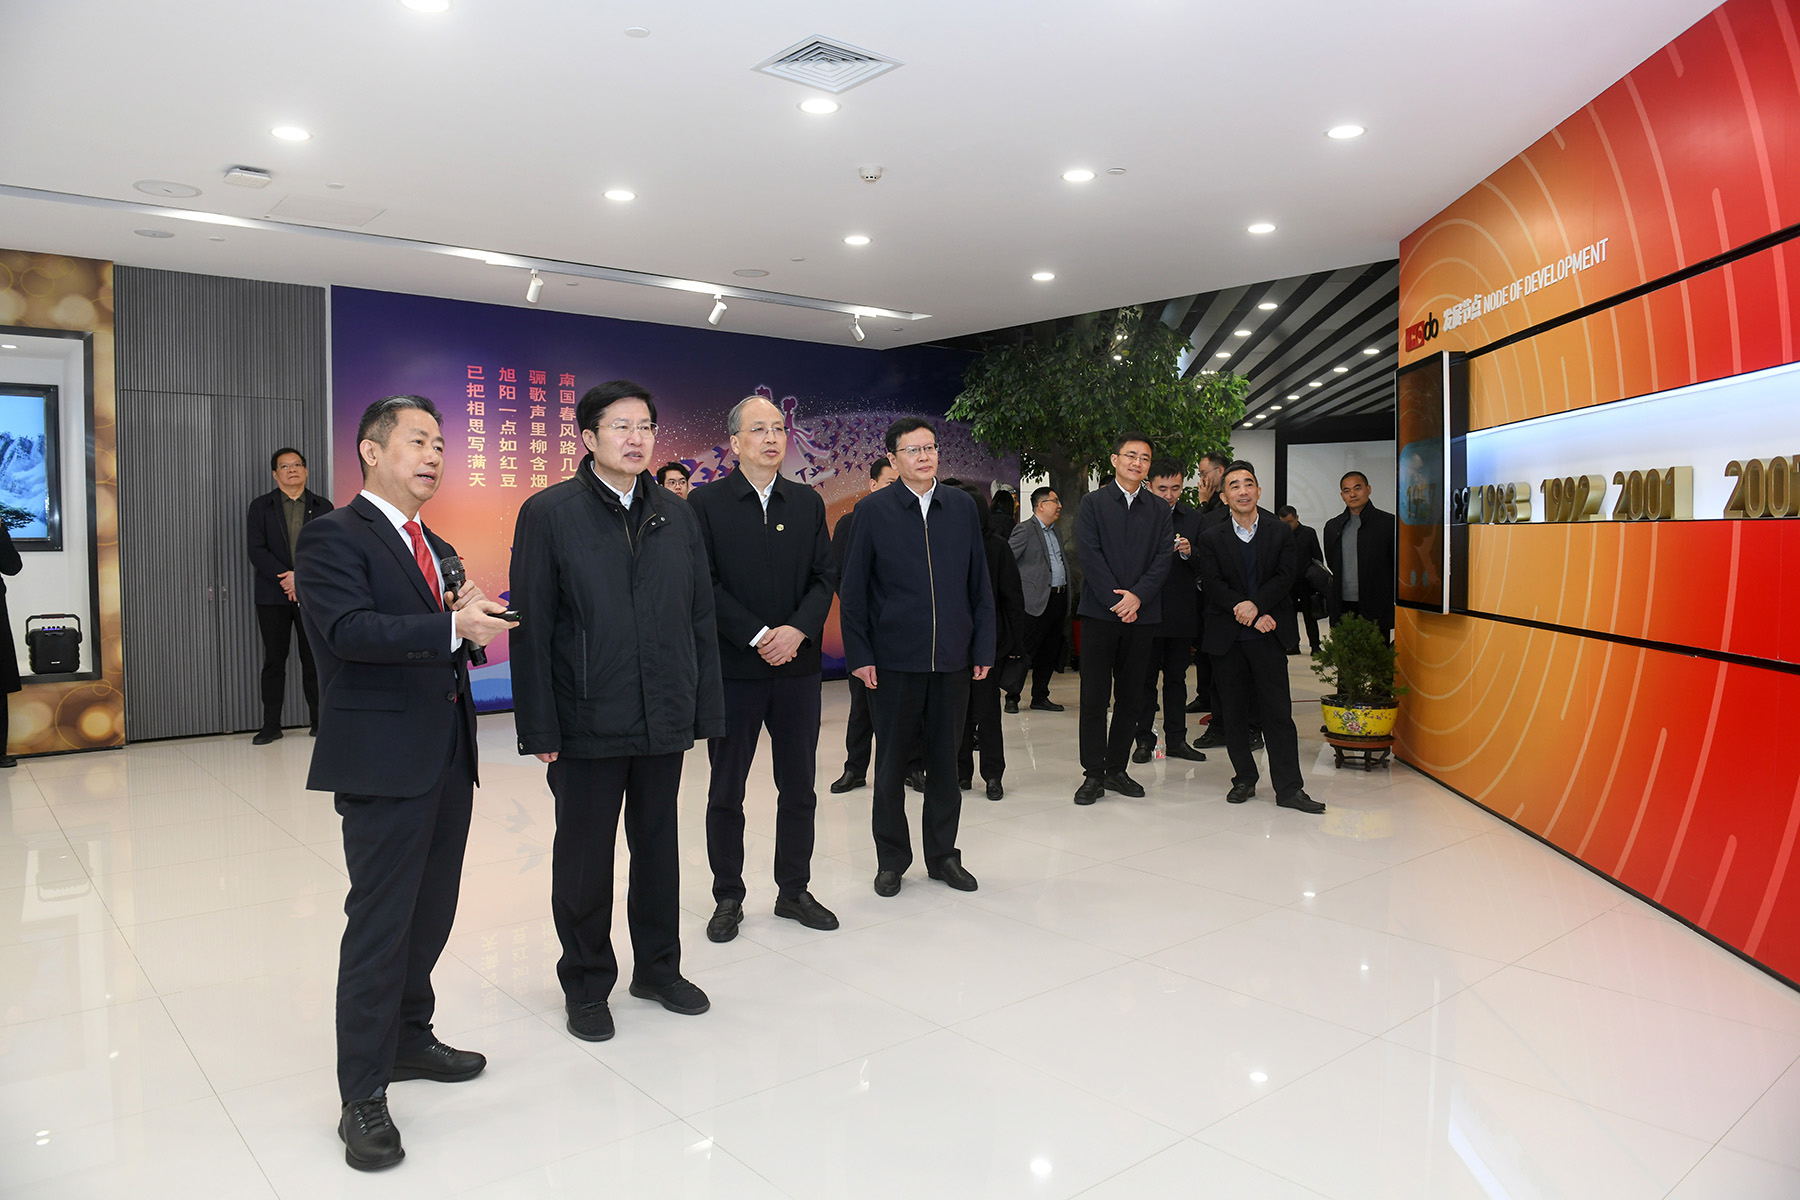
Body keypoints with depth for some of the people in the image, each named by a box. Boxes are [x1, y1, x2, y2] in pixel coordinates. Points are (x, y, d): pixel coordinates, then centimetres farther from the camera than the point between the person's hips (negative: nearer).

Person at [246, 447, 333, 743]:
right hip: (273, 596, 0)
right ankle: (271, 725, 9)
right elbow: (257, 551, -2)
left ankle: (319, 720, 10)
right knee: (274, 660, 3)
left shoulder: (322, 507, 8)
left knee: (314, 659, 2)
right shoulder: (260, 507, 8)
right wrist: (285, 577, -14)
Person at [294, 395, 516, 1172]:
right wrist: (450, 626, -33)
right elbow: (352, 630, -22)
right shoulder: (332, 537, -8)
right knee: (380, 924, -3)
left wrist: (469, 621, -4)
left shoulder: (436, 548, 18)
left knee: (432, 912, 16)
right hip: (383, 760, -8)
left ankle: (409, 1038, 35)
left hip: (447, 757, 8)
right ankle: (363, 1098, 9)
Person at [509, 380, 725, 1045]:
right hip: (587, 722, -3)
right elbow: (532, 628, -7)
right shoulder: (548, 513, -4)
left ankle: (658, 968, 34)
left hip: (664, 719, 4)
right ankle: (586, 984, 28)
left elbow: (700, 618, 8)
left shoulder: (677, 514, 7)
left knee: (658, 848, 16)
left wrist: (706, 709, 3)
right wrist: (539, 727, -11)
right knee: (584, 858, 9)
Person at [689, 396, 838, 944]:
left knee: (799, 788, 10)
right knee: (726, 792, 8)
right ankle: (728, 898, 22)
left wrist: (797, 630, -12)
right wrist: (758, 637, -16)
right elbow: (705, 585, -9)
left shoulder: (808, 503, 9)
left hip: (797, 668, 3)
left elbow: (824, 577, 4)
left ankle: (794, 890, 25)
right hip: (734, 669, -3)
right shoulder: (706, 503, -3)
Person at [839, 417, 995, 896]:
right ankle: (891, 859, 22)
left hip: (953, 659, 2)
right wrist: (859, 654, -6)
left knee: (945, 761, 11)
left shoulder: (964, 507, 7)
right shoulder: (873, 510, -1)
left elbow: (979, 584, 9)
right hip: (894, 659, -2)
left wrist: (983, 647, 4)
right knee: (891, 765, 7)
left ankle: (943, 855, 26)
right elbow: (852, 588, -1)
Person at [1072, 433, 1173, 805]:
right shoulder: (1093, 503, 4)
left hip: (1141, 613, 3)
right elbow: (1089, 555, -5)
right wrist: (1116, 600, -13)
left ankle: (1116, 768, 18)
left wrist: (1137, 596, -12)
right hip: (1099, 612, -3)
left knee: (1131, 697, 7)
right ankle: (1094, 773, 6)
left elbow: (1163, 558, 2)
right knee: (1094, 697, -2)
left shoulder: (1160, 510, 12)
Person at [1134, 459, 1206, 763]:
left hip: (1182, 612, 3)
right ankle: (1145, 740, 14)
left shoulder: (1193, 518, 8)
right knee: (1145, 678, 5)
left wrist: (1189, 552, -14)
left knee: (1177, 678, 11)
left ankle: (1176, 739, 19)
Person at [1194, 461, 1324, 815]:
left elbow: (1286, 577, -3)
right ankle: (1244, 778, 20)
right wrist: (1251, 614, -14)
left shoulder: (1282, 533, 8)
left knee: (1278, 711, -3)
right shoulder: (1211, 539, 7)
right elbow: (1212, 585, -4)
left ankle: (1289, 788, 2)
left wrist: (1255, 604, -18)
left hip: (1268, 636, -1)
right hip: (1227, 636, 1)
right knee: (1234, 712, 6)